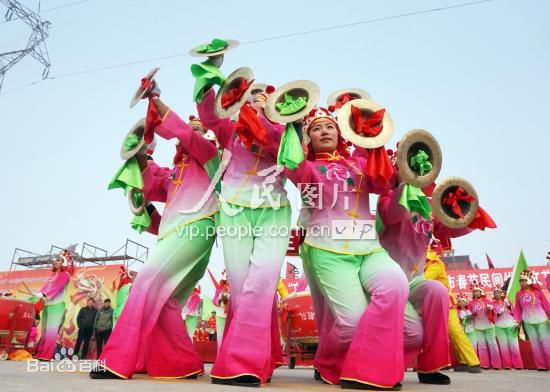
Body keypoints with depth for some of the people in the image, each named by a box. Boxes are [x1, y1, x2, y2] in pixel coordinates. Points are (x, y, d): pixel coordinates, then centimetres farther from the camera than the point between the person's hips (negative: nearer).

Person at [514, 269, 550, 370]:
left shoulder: (537, 291, -1)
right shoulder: (518, 294, 5)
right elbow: (518, 309, 7)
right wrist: (517, 320, 0)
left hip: (542, 320, -2)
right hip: (528, 322, 2)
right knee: (535, 343, 4)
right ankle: (541, 365, 11)